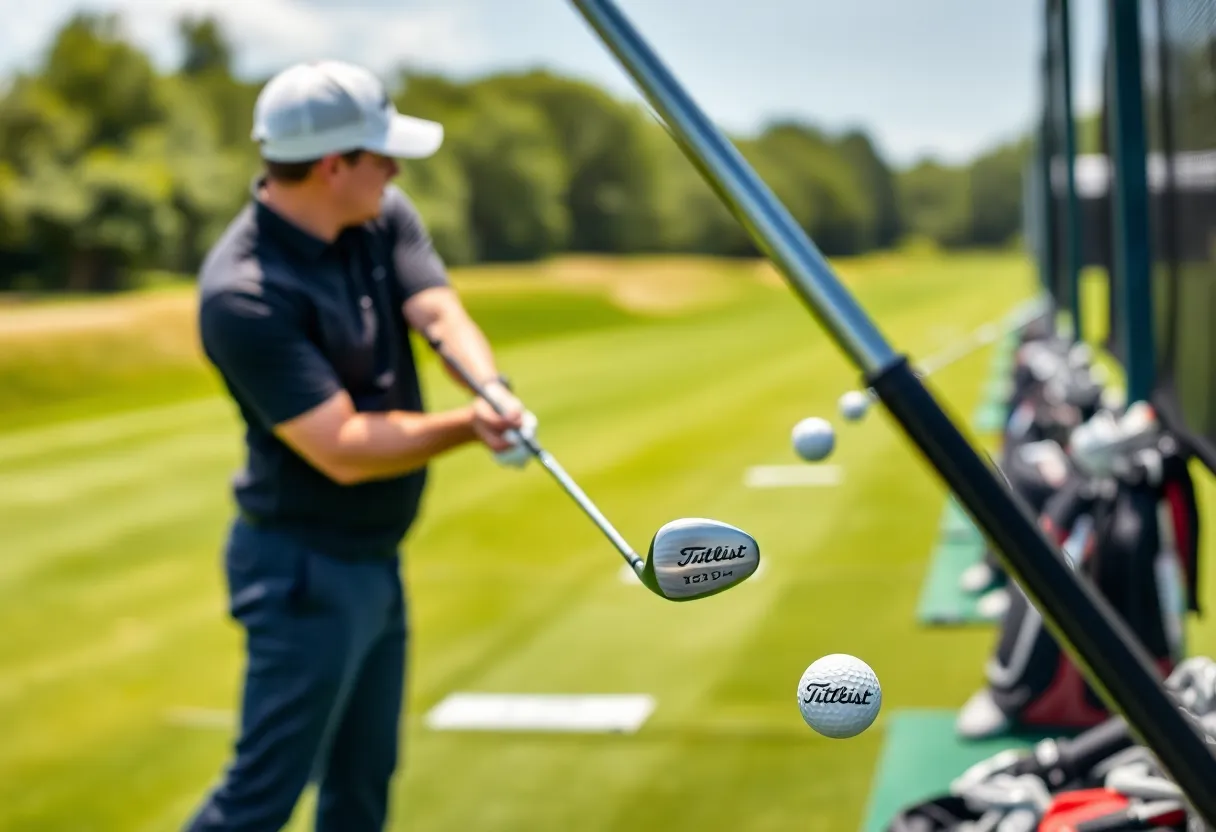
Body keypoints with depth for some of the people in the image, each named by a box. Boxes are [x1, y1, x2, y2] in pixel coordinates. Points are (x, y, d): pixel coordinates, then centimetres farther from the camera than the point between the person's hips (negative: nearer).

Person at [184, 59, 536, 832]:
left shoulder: (386, 216, 0)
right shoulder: (244, 293, -24)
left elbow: (439, 312, -14)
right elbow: (342, 450, -25)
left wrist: (495, 388, -35)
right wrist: (470, 424, -17)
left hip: (377, 559, 8)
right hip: (305, 570, -8)